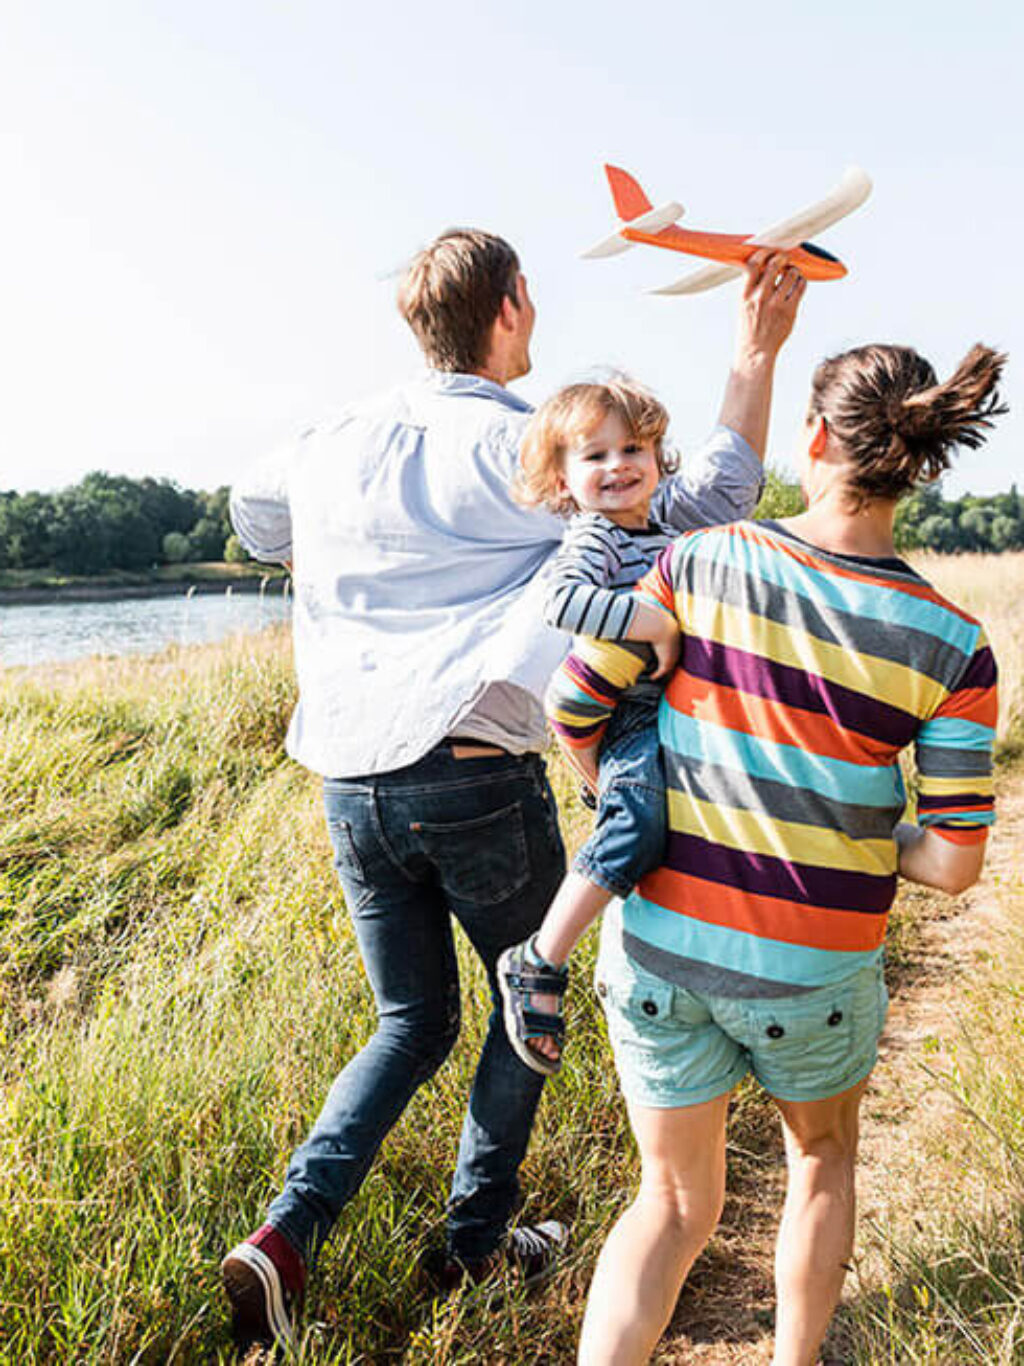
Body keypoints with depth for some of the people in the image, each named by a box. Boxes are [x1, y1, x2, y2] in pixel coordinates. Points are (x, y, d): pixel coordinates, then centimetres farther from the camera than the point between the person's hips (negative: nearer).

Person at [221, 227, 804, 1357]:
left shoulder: (338, 443, 7)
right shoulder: (529, 451, -8)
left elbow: (251, 516, 27)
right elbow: (707, 502, -7)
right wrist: (758, 352, 2)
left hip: (350, 786, 5)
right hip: (477, 781, -5)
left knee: (414, 1026, 20)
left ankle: (287, 1231, 7)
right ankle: (478, 1236, 31)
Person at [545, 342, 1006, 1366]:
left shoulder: (701, 562, -11)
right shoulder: (951, 645, -11)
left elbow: (572, 703, -8)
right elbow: (953, 864, -12)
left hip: (658, 945, 1)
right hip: (812, 974, 0)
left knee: (675, 1205, 21)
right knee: (822, 1162, 31)